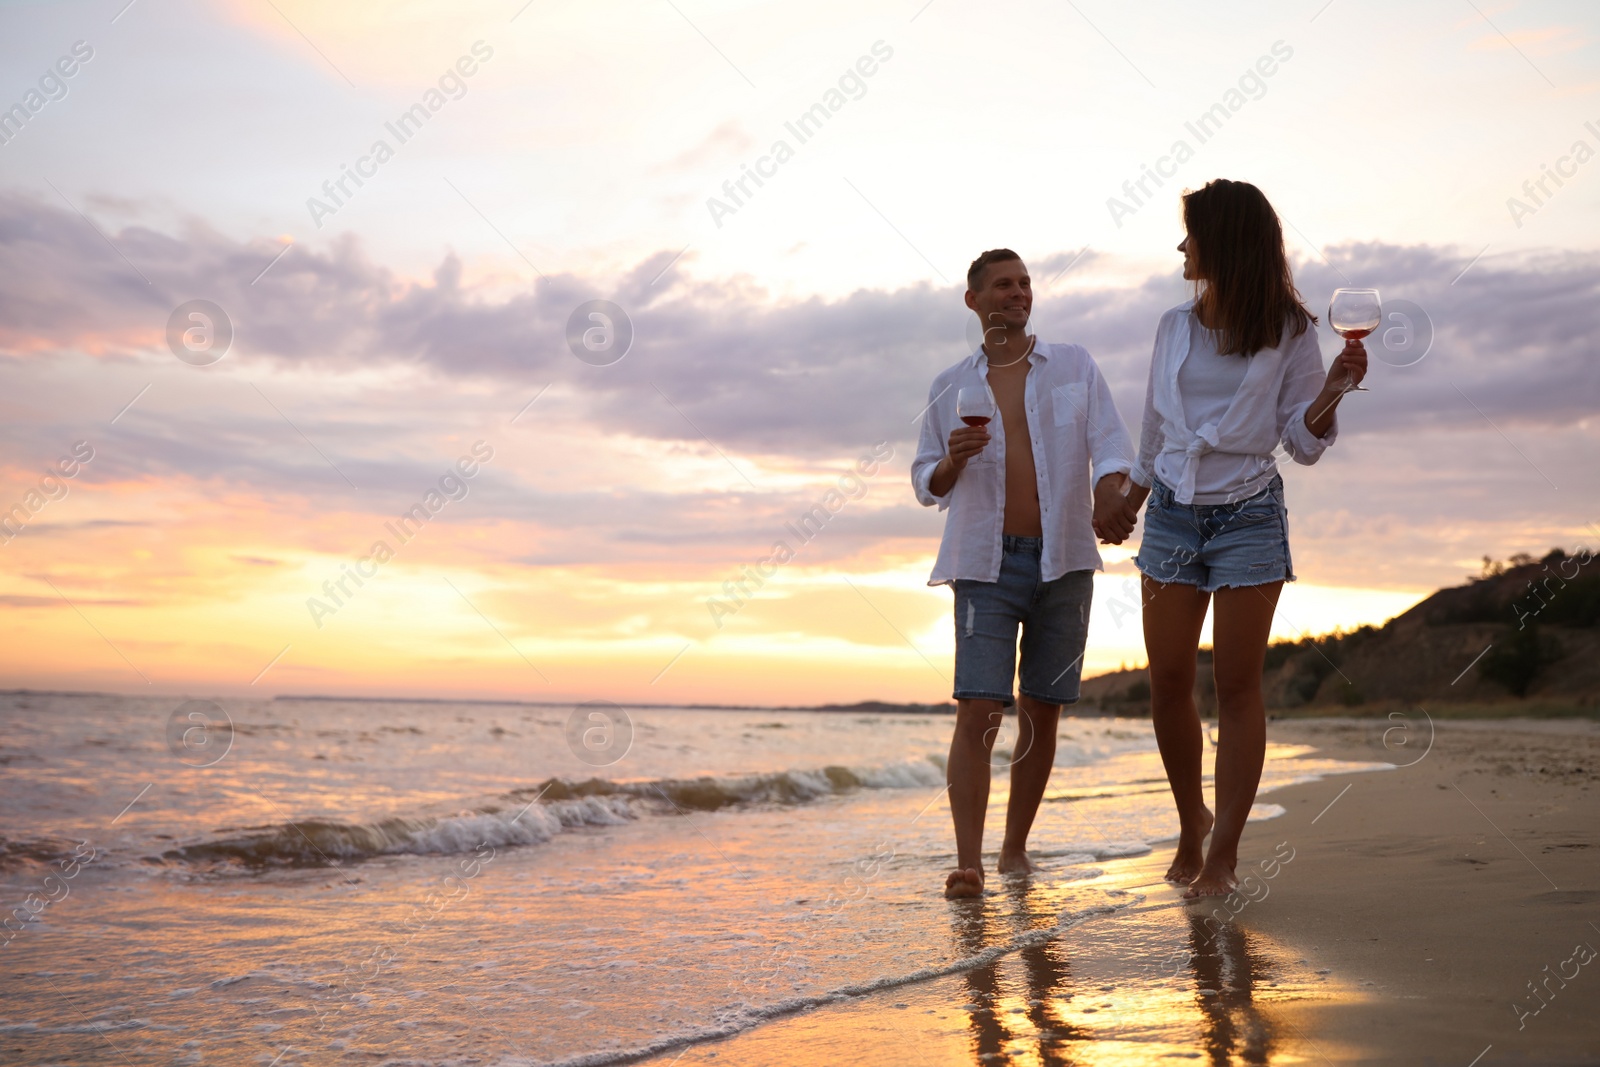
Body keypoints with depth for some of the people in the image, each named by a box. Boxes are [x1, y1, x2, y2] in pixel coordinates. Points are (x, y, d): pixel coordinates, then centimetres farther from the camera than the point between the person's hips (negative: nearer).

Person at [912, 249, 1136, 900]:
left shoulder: (1073, 366, 10)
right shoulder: (950, 387, 10)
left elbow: (1110, 442, -2)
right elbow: (925, 484, 12)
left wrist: (1112, 494, -23)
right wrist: (953, 461, -10)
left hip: (1063, 560, 1)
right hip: (985, 563, -1)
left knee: (1041, 712, 5)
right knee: (977, 711, -13)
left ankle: (1016, 846, 19)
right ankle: (968, 864, -15)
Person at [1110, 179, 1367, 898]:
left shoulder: (1290, 332, -1)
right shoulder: (1175, 327, 9)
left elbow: (1304, 444, -1)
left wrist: (1333, 391, -18)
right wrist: (1127, 504, 24)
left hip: (1249, 515, -3)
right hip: (1173, 514, 4)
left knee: (1237, 683, -3)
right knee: (1168, 682, 2)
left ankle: (1223, 851, 2)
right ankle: (1192, 820, 23)